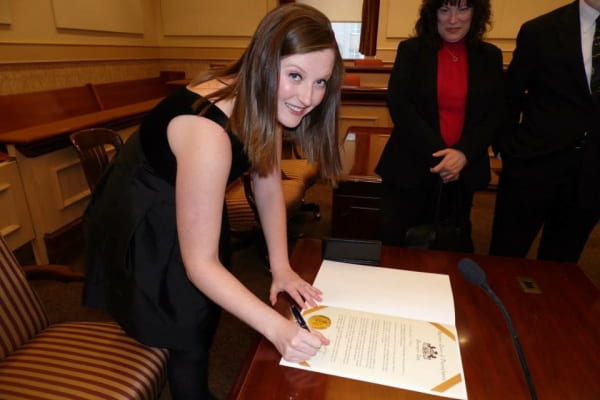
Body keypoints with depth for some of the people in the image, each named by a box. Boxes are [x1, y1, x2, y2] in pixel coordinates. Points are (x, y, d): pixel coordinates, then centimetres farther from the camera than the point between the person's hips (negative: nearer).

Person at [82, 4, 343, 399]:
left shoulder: (264, 100, -14)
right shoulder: (208, 131, -39)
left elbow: (269, 188, -6)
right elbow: (199, 262, -35)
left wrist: (281, 267, -13)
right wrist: (275, 327, -40)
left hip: (195, 204, 8)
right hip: (142, 223, -7)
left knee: (207, 310, 25)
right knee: (186, 331, 8)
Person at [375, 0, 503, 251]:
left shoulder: (489, 56, 8)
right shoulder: (411, 50, 1)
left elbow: (494, 114, 3)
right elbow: (399, 106, -10)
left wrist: (464, 153, -15)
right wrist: (437, 155, -18)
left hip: (463, 170, 3)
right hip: (410, 167, -2)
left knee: (455, 246, 14)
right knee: (395, 244, 1)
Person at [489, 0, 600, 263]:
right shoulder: (541, 30, -2)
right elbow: (510, 96, 4)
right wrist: (507, 149, 2)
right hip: (535, 162, -2)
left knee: (560, 262, 17)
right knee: (505, 257, 7)